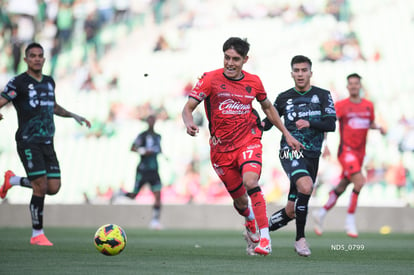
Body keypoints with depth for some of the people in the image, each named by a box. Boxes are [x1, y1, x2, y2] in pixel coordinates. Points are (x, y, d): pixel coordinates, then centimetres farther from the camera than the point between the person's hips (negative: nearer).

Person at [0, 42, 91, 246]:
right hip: (28, 143, -7)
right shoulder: (18, 83, -5)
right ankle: (37, 234, 1)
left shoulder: (49, 82, 15)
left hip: (47, 143, 7)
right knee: (41, 187, -12)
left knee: (53, 188, 1)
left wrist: (74, 116, 28)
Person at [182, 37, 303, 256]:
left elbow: (267, 107, 19)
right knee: (240, 200, 7)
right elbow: (188, 107, -10)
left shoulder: (253, 82, 0)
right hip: (221, 148, 0)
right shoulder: (210, 79, -8)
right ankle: (250, 223, 44)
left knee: (250, 182, -29)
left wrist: (287, 134, 18)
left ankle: (264, 238, -26)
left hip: (249, 141, 0)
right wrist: (189, 123, -33)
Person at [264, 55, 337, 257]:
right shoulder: (284, 98, 7)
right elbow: (270, 120, 18)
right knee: (306, 187, -31)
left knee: (292, 210, 5)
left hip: (312, 155, 3)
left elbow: (331, 124, -3)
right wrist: (261, 124, -5)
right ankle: (300, 239, -19)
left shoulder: (322, 95, 6)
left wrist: (309, 123, -20)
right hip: (291, 150, -3)